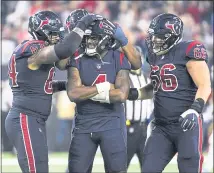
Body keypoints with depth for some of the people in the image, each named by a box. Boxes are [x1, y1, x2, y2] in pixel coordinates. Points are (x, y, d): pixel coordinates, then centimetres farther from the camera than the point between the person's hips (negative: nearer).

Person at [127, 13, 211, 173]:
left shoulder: (188, 52, -11)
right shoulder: (154, 56, 12)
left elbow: (204, 86, -15)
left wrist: (194, 110, -29)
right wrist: (135, 94, 9)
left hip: (187, 125, -7)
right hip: (162, 127, 7)